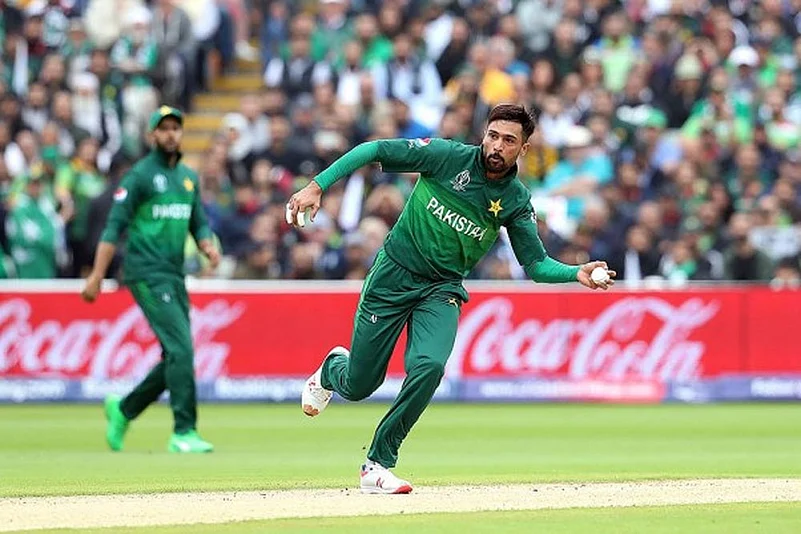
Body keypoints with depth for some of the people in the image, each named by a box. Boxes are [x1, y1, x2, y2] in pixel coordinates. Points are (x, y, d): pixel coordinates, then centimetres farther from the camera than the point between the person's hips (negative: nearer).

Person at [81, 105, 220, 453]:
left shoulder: (189, 177, 16)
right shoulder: (140, 175, -5)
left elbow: (199, 222, 20)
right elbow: (114, 227, -8)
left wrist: (207, 246, -4)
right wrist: (97, 276, -14)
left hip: (175, 275, 8)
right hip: (147, 275, -8)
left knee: (177, 358, 8)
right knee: (181, 349, -16)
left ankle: (124, 409, 25)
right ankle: (184, 432, -14)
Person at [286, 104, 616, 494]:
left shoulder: (516, 201, -4)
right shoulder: (449, 157, -12)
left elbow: (536, 264, -4)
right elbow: (374, 150, -10)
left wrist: (576, 273, -24)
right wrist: (317, 187, -18)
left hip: (442, 290, 1)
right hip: (393, 274, -1)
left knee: (429, 366, -27)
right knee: (358, 385, 2)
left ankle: (378, 463, -12)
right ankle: (332, 369, 43)